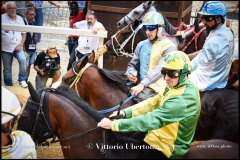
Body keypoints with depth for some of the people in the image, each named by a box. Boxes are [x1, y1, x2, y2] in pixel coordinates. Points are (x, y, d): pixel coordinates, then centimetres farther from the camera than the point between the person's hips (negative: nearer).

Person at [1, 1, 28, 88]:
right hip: (6, 48, -1)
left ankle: (22, 80, -12)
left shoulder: (20, 19, 6)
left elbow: (24, 33, 7)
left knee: (22, 60, -25)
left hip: (17, 47, 1)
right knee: (7, 69, 6)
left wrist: (21, 45, -4)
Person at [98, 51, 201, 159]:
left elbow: (151, 120, -33)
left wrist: (113, 124, -31)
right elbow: (153, 103, 1)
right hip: (160, 135, 9)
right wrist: (125, 112, -14)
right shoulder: (176, 86, 0)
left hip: (167, 149, -9)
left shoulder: (183, 99, -30)